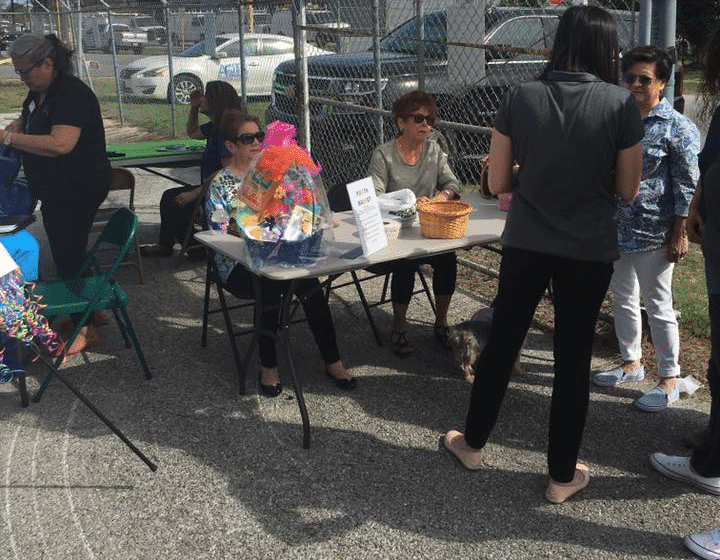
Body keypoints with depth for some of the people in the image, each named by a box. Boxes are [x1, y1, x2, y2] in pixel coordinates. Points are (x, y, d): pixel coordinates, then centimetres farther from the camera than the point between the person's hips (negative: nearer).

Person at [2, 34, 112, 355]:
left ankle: (85, 330, 8)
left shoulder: (71, 94, -21)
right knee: (66, 256, 17)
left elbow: (61, 143, -33)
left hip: (77, 190, -10)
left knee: (68, 258, -3)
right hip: (56, 190, 10)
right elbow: (27, 121, 26)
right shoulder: (39, 93, 9)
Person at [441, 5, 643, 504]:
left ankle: (473, 443, 33)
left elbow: (498, 182, -1)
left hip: (525, 244, 2)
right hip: (588, 251, -1)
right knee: (573, 359, 10)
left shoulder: (520, 98, -5)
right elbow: (627, 190, -3)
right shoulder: (621, 104, -10)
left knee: (502, 342, 17)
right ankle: (563, 475, 22)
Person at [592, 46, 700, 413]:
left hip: (653, 232, -6)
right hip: (616, 228, 6)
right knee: (623, 299, 17)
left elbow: (687, 186, -10)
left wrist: (680, 234, -13)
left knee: (658, 306, 2)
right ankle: (631, 362, 35)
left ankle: (669, 380, 15)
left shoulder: (677, 128, -10)